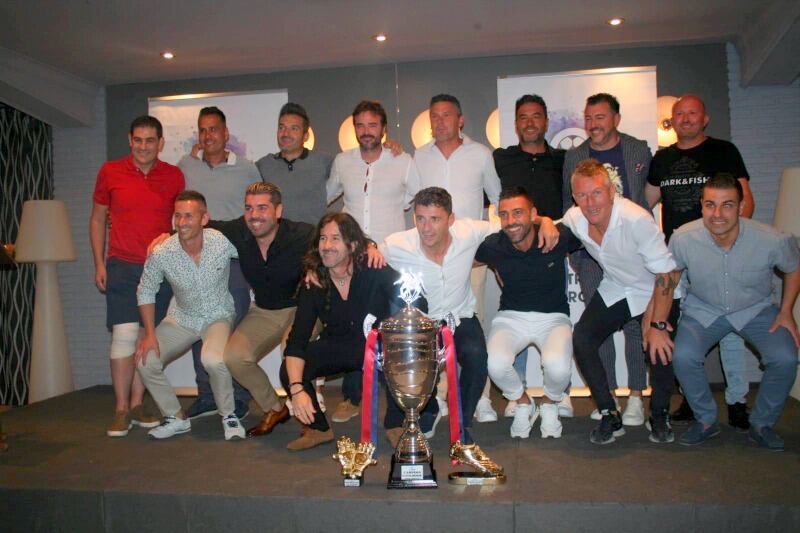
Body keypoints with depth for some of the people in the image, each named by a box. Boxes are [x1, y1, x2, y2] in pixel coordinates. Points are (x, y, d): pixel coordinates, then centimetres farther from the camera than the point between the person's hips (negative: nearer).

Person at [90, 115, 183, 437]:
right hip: (122, 266, -1)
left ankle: (137, 405, 14)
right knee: (125, 334, -9)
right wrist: (99, 264, 4)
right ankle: (121, 410, 2)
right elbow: (97, 219, 10)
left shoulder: (174, 176, 4)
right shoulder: (110, 172, 4)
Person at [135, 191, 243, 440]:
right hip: (182, 318, 3)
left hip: (218, 315, -3)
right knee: (145, 361, -11)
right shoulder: (161, 254, -18)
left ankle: (228, 416, -6)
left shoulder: (223, 242, -23)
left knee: (213, 359, -32)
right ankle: (175, 417, 11)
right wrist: (150, 333, -7)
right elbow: (145, 292, -1)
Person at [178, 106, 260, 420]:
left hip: (234, 259, -3)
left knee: (235, 330, 0)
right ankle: (206, 396, 19)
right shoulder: (185, 167, 8)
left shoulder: (247, 170, 3)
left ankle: (239, 399, 10)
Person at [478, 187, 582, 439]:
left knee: (558, 367, -30)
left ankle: (550, 404, 10)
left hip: (553, 317, -1)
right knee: (495, 364, -28)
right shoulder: (492, 246, -13)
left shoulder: (559, 237, -15)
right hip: (511, 317, 1)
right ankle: (523, 404, 8)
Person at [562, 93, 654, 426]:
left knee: (634, 322, -1)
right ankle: (607, 395, 16)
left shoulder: (639, 151, 5)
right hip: (591, 254, 2)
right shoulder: (573, 157, 9)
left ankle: (635, 397, 10)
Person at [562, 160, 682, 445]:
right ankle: (610, 416, -1)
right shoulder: (573, 219, -14)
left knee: (658, 347, -25)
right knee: (581, 338, -15)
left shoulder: (637, 219, -31)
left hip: (653, 291, -4)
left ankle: (659, 415, 5)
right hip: (614, 289, 5)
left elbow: (665, 275, -27)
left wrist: (657, 323, -31)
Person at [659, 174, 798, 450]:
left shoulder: (773, 240, -25)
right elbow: (670, 273, -3)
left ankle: (762, 423, 6)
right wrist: (658, 315, -6)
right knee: (683, 356, -25)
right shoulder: (683, 238, -25)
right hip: (704, 310, 0)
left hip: (756, 309, 1)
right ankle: (706, 421, 3)